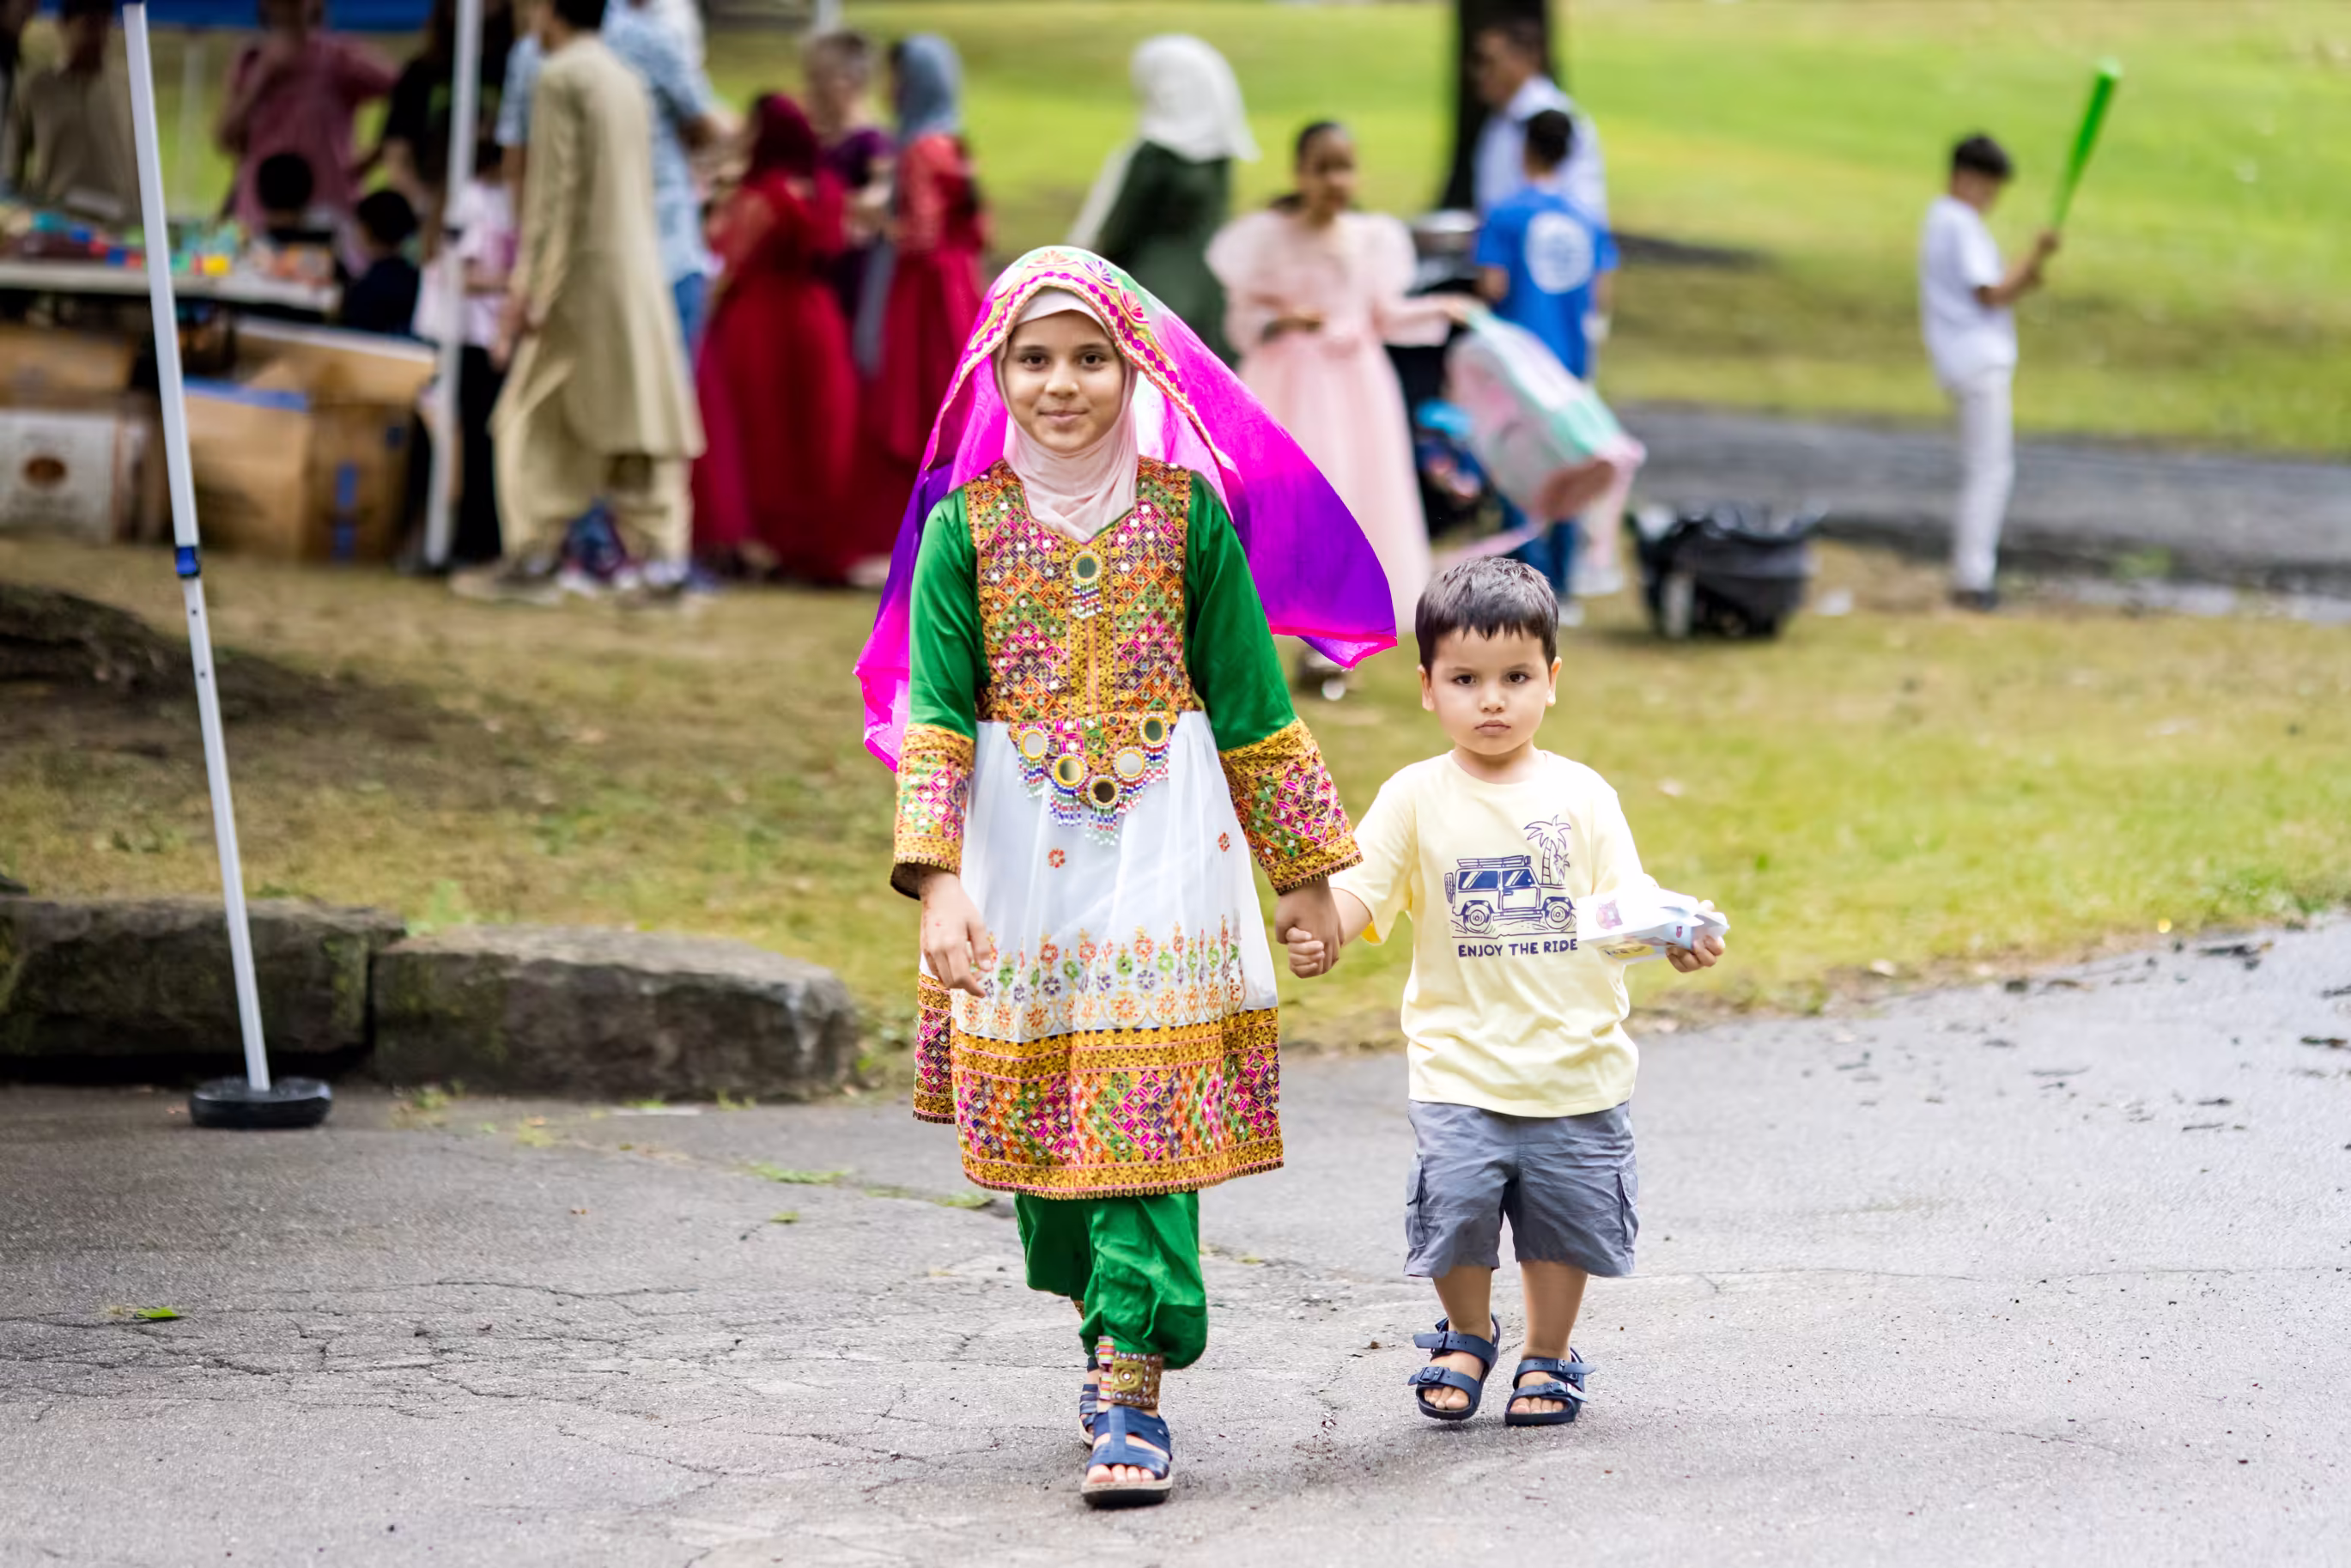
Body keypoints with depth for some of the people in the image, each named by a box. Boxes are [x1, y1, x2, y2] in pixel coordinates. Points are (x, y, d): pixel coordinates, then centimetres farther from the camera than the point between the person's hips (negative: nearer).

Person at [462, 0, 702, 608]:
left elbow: (555, 187, -14)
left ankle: (533, 558, 0)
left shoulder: (560, 78, -8)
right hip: (640, 272, 7)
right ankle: (662, 561, 0)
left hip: (582, 272, -7)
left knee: (535, 420, 1)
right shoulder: (626, 80, 16)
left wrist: (528, 282, -13)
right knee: (638, 420, 5)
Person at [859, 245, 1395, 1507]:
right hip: (1017, 856, 2)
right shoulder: (965, 524, 1)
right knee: (1034, 1111, 6)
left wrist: (1301, 869, 8)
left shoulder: (1190, 511, 1)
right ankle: (1109, 1327, 27)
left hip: (1164, 848, -2)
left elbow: (1252, 704, 6)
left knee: (1149, 1106, -9)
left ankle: (1131, 1384, -10)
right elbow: (936, 714, -3)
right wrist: (939, 878, -15)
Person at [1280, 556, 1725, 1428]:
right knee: (1455, 1208, -8)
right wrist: (1316, 933, -28)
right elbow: (1361, 889, -8)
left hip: (1575, 1061, 1)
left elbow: (1624, 901, -2)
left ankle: (1548, 1358, 32)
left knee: (1564, 1219, 9)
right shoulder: (1417, 798, 0)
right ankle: (1466, 1337, 21)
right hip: (1459, 1067, -1)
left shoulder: (1580, 796, 2)